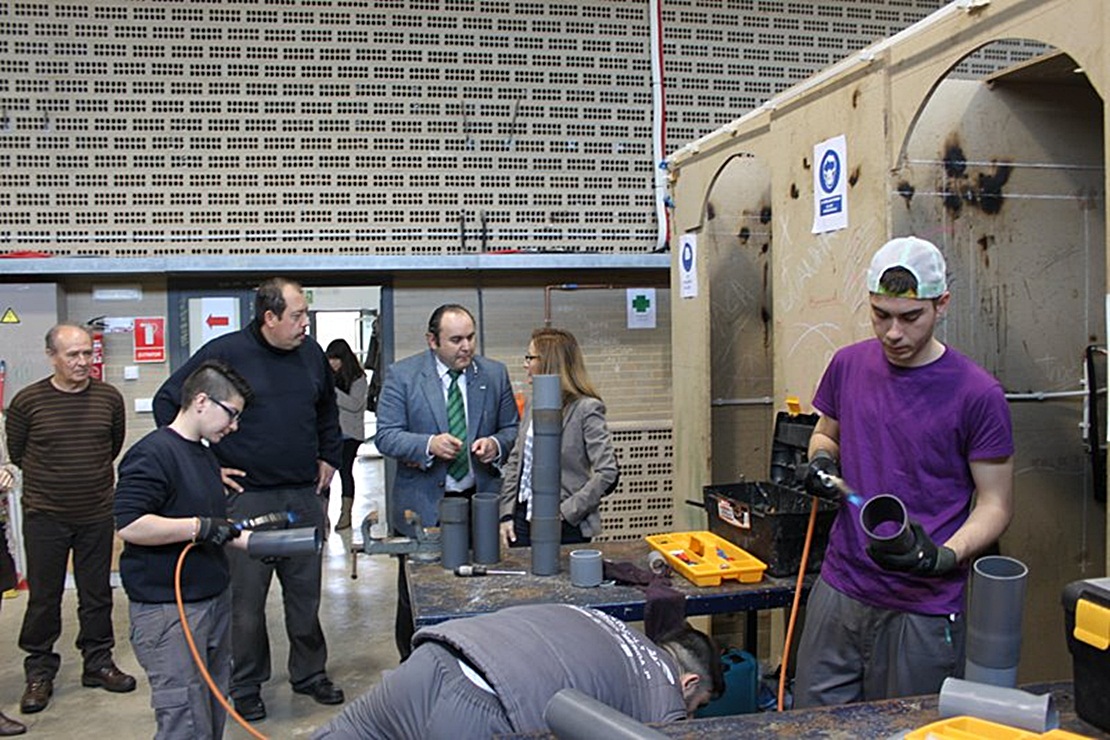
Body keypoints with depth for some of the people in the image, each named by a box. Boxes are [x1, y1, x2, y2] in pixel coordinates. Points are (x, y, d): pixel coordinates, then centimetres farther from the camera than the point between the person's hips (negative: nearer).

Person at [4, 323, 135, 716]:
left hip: (97, 514, 2)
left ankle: (98, 662, 28)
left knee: (97, 595, 12)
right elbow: (16, 452, 6)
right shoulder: (28, 401, -9)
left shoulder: (109, 397, -3)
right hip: (45, 516, -2)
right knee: (43, 598, 7)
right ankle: (39, 672, 23)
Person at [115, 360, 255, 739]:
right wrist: (199, 527, -22)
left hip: (214, 601, 9)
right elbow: (129, 525, -24)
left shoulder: (205, 455, 16)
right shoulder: (152, 453, -14)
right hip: (168, 611, -9)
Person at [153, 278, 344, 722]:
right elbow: (167, 403, -4)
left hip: (305, 495, 4)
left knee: (306, 593, 13)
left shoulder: (311, 354, 6)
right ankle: (246, 685, 24)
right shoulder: (224, 353, -10)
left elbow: (327, 410, 25)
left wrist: (329, 457, 16)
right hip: (246, 496, -4)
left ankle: (310, 673, 30)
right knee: (246, 597, 6)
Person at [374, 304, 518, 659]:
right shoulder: (402, 375, -2)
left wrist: (496, 444, -10)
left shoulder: (495, 374, 5)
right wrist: (429, 444, -23)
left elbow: (512, 429, 12)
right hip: (424, 507, -1)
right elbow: (385, 436, -6)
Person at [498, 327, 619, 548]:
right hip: (524, 519, 6)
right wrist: (507, 514, 4)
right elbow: (515, 462, 12)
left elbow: (607, 473, -16)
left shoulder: (586, 408, -12)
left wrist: (566, 511, -16)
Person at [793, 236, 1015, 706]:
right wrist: (821, 460, -3)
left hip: (924, 610, -4)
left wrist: (944, 556, -22)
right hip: (839, 592, 4)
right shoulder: (849, 365, 2)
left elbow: (995, 503, -5)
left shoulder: (977, 394, -11)